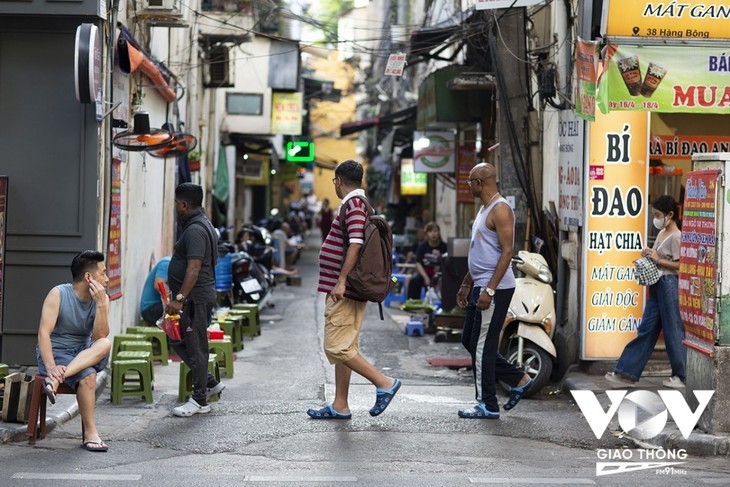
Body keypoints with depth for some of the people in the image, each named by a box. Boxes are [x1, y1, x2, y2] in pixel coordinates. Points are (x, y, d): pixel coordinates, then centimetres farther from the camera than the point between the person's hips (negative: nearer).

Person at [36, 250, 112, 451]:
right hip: (55, 352, -4)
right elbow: (43, 333, -21)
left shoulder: (102, 299, 1)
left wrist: (101, 304, -23)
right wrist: (50, 367, -34)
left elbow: (100, 336, -12)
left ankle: (57, 379, -38)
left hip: (85, 355, 4)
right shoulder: (58, 294, -11)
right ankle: (89, 433, -26)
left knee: (105, 345, -29)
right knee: (88, 375, -33)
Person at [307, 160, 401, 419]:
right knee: (342, 348, 12)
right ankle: (340, 406, 15)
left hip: (343, 291, -11)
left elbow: (355, 243, -25)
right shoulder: (362, 203, 17)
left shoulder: (353, 203, -14)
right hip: (349, 291, 11)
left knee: (337, 348, -10)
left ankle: (384, 383, -7)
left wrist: (341, 280, -27)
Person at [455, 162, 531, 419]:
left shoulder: (500, 209, -14)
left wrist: (489, 290, -25)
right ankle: (518, 379, 20)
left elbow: (507, 252, -21)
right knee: (469, 341, 14)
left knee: (482, 346, -6)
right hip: (480, 286, 11)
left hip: (495, 289, -11)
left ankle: (487, 406, 1)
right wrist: (466, 285, 24)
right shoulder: (484, 209, 18)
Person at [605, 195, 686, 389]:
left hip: (669, 284, -9)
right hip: (657, 285, 9)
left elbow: (680, 264, -18)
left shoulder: (676, 237, -13)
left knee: (673, 330, -2)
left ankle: (682, 376, 7)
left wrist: (657, 259, -16)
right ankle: (626, 373, 8)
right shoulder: (661, 234, 14)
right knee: (646, 330, 9)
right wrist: (648, 255, 6)